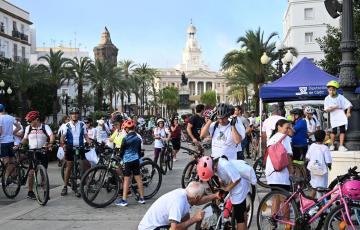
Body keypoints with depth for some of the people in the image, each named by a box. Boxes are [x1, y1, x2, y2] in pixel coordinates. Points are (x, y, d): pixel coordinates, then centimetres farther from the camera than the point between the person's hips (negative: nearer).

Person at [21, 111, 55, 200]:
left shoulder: (45, 127, 1)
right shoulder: (28, 128, 8)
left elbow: (52, 136, -13)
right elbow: (25, 139, 16)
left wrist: (50, 143, -33)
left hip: (43, 152, -1)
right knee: (31, 172, -4)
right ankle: (30, 192, 7)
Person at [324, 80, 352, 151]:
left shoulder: (340, 97, -7)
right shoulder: (327, 99, -3)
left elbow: (348, 104, -7)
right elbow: (326, 109, -6)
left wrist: (348, 112, -18)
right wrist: (334, 107, -20)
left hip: (341, 116, 0)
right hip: (333, 117, 0)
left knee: (342, 130, -3)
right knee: (334, 131, 1)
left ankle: (341, 146, 2)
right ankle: (332, 145, 18)